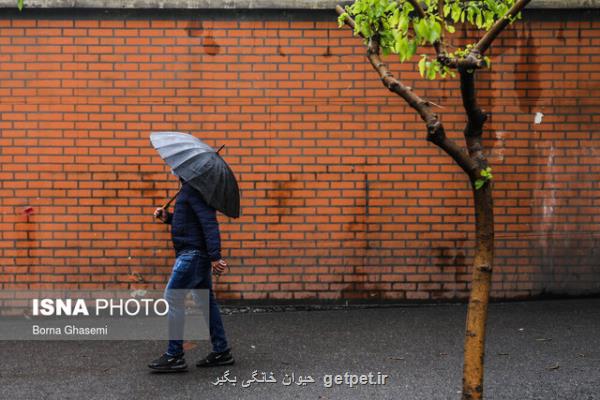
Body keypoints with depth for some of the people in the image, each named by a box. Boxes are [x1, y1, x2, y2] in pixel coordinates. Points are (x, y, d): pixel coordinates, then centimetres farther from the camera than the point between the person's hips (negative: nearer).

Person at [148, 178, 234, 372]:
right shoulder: (190, 188, 16)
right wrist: (168, 217, 11)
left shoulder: (194, 189, -17)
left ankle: (174, 356, -2)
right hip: (196, 253, 11)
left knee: (172, 298, -7)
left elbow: (209, 222, -24)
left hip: (193, 253, -11)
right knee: (206, 300, 12)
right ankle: (221, 351, 17)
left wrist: (215, 256, -28)